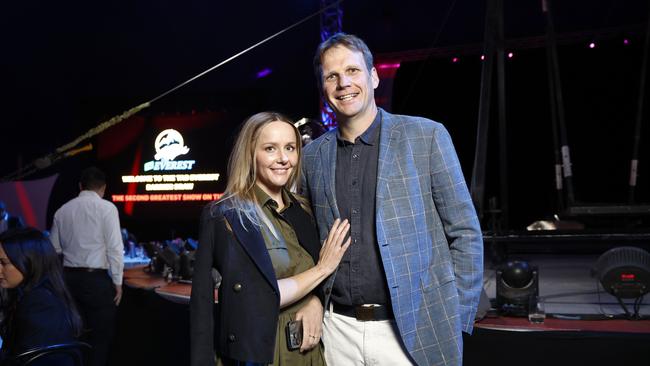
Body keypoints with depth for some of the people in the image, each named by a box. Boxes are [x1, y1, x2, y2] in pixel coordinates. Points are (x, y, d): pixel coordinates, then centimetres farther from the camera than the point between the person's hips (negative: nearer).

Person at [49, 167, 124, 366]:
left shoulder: (63, 210, 8)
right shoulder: (106, 208, -6)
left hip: (69, 278, 5)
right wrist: (117, 282, -4)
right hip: (97, 279, -5)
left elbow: (54, 250, 11)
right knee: (100, 338, 3)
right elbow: (114, 247, -10)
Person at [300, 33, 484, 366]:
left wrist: (457, 320, -4)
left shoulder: (427, 136, -4)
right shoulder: (312, 156, 6)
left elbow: (465, 234, -2)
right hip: (338, 329, 3)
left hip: (414, 330, -3)